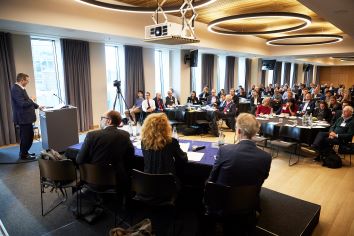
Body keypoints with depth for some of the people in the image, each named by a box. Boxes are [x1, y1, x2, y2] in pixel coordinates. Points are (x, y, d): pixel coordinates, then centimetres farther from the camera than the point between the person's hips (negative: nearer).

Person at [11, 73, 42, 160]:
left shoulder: (20, 88, 12)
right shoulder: (16, 89, -20)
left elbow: (26, 101, 21)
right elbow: (22, 103, -27)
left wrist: (37, 106, 18)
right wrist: (31, 101, -10)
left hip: (26, 117, 10)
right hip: (23, 118, -10)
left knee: (29, 135, 18)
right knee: (26, 136, 0)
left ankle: (24, 152, 30)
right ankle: (24, 155, 14)